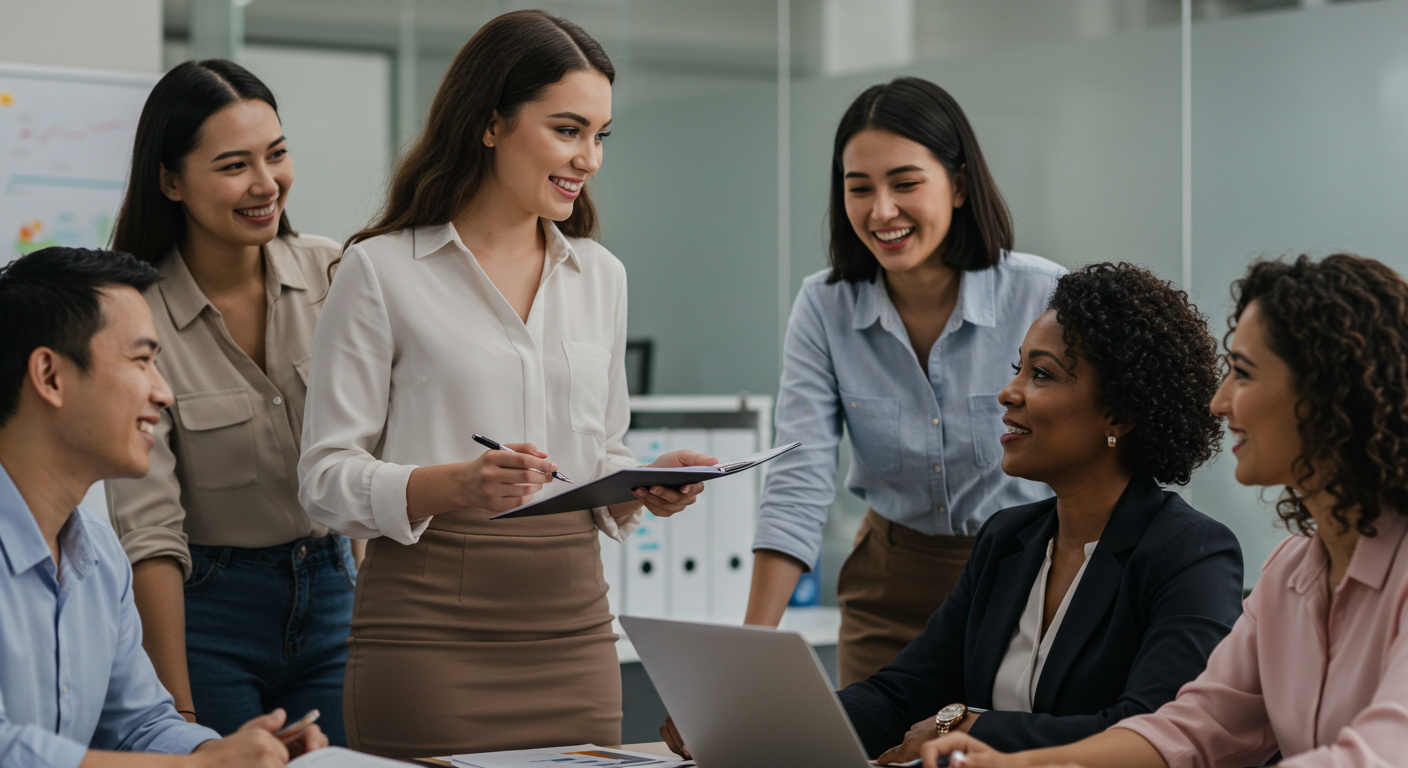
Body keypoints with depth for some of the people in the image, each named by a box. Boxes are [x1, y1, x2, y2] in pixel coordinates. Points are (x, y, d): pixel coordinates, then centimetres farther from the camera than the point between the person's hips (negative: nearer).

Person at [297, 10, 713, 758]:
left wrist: (644, 488, -3)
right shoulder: (382, 270, -3)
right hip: (430, 631, -5)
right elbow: (326, 476, -6)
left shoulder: (600, 275, 13)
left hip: (572, 630, 5)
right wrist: (455, 485, -23)